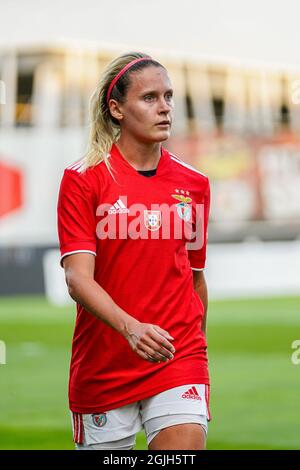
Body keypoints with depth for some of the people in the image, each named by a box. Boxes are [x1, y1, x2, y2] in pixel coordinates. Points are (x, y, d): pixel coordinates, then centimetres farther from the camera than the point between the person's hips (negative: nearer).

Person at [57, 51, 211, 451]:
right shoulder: (82, 180, -5)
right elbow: (77, 277, -16)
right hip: (101, 368, -2)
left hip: (178, 361, 2)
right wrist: (131, 327, -31)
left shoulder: (194, 184, 7)